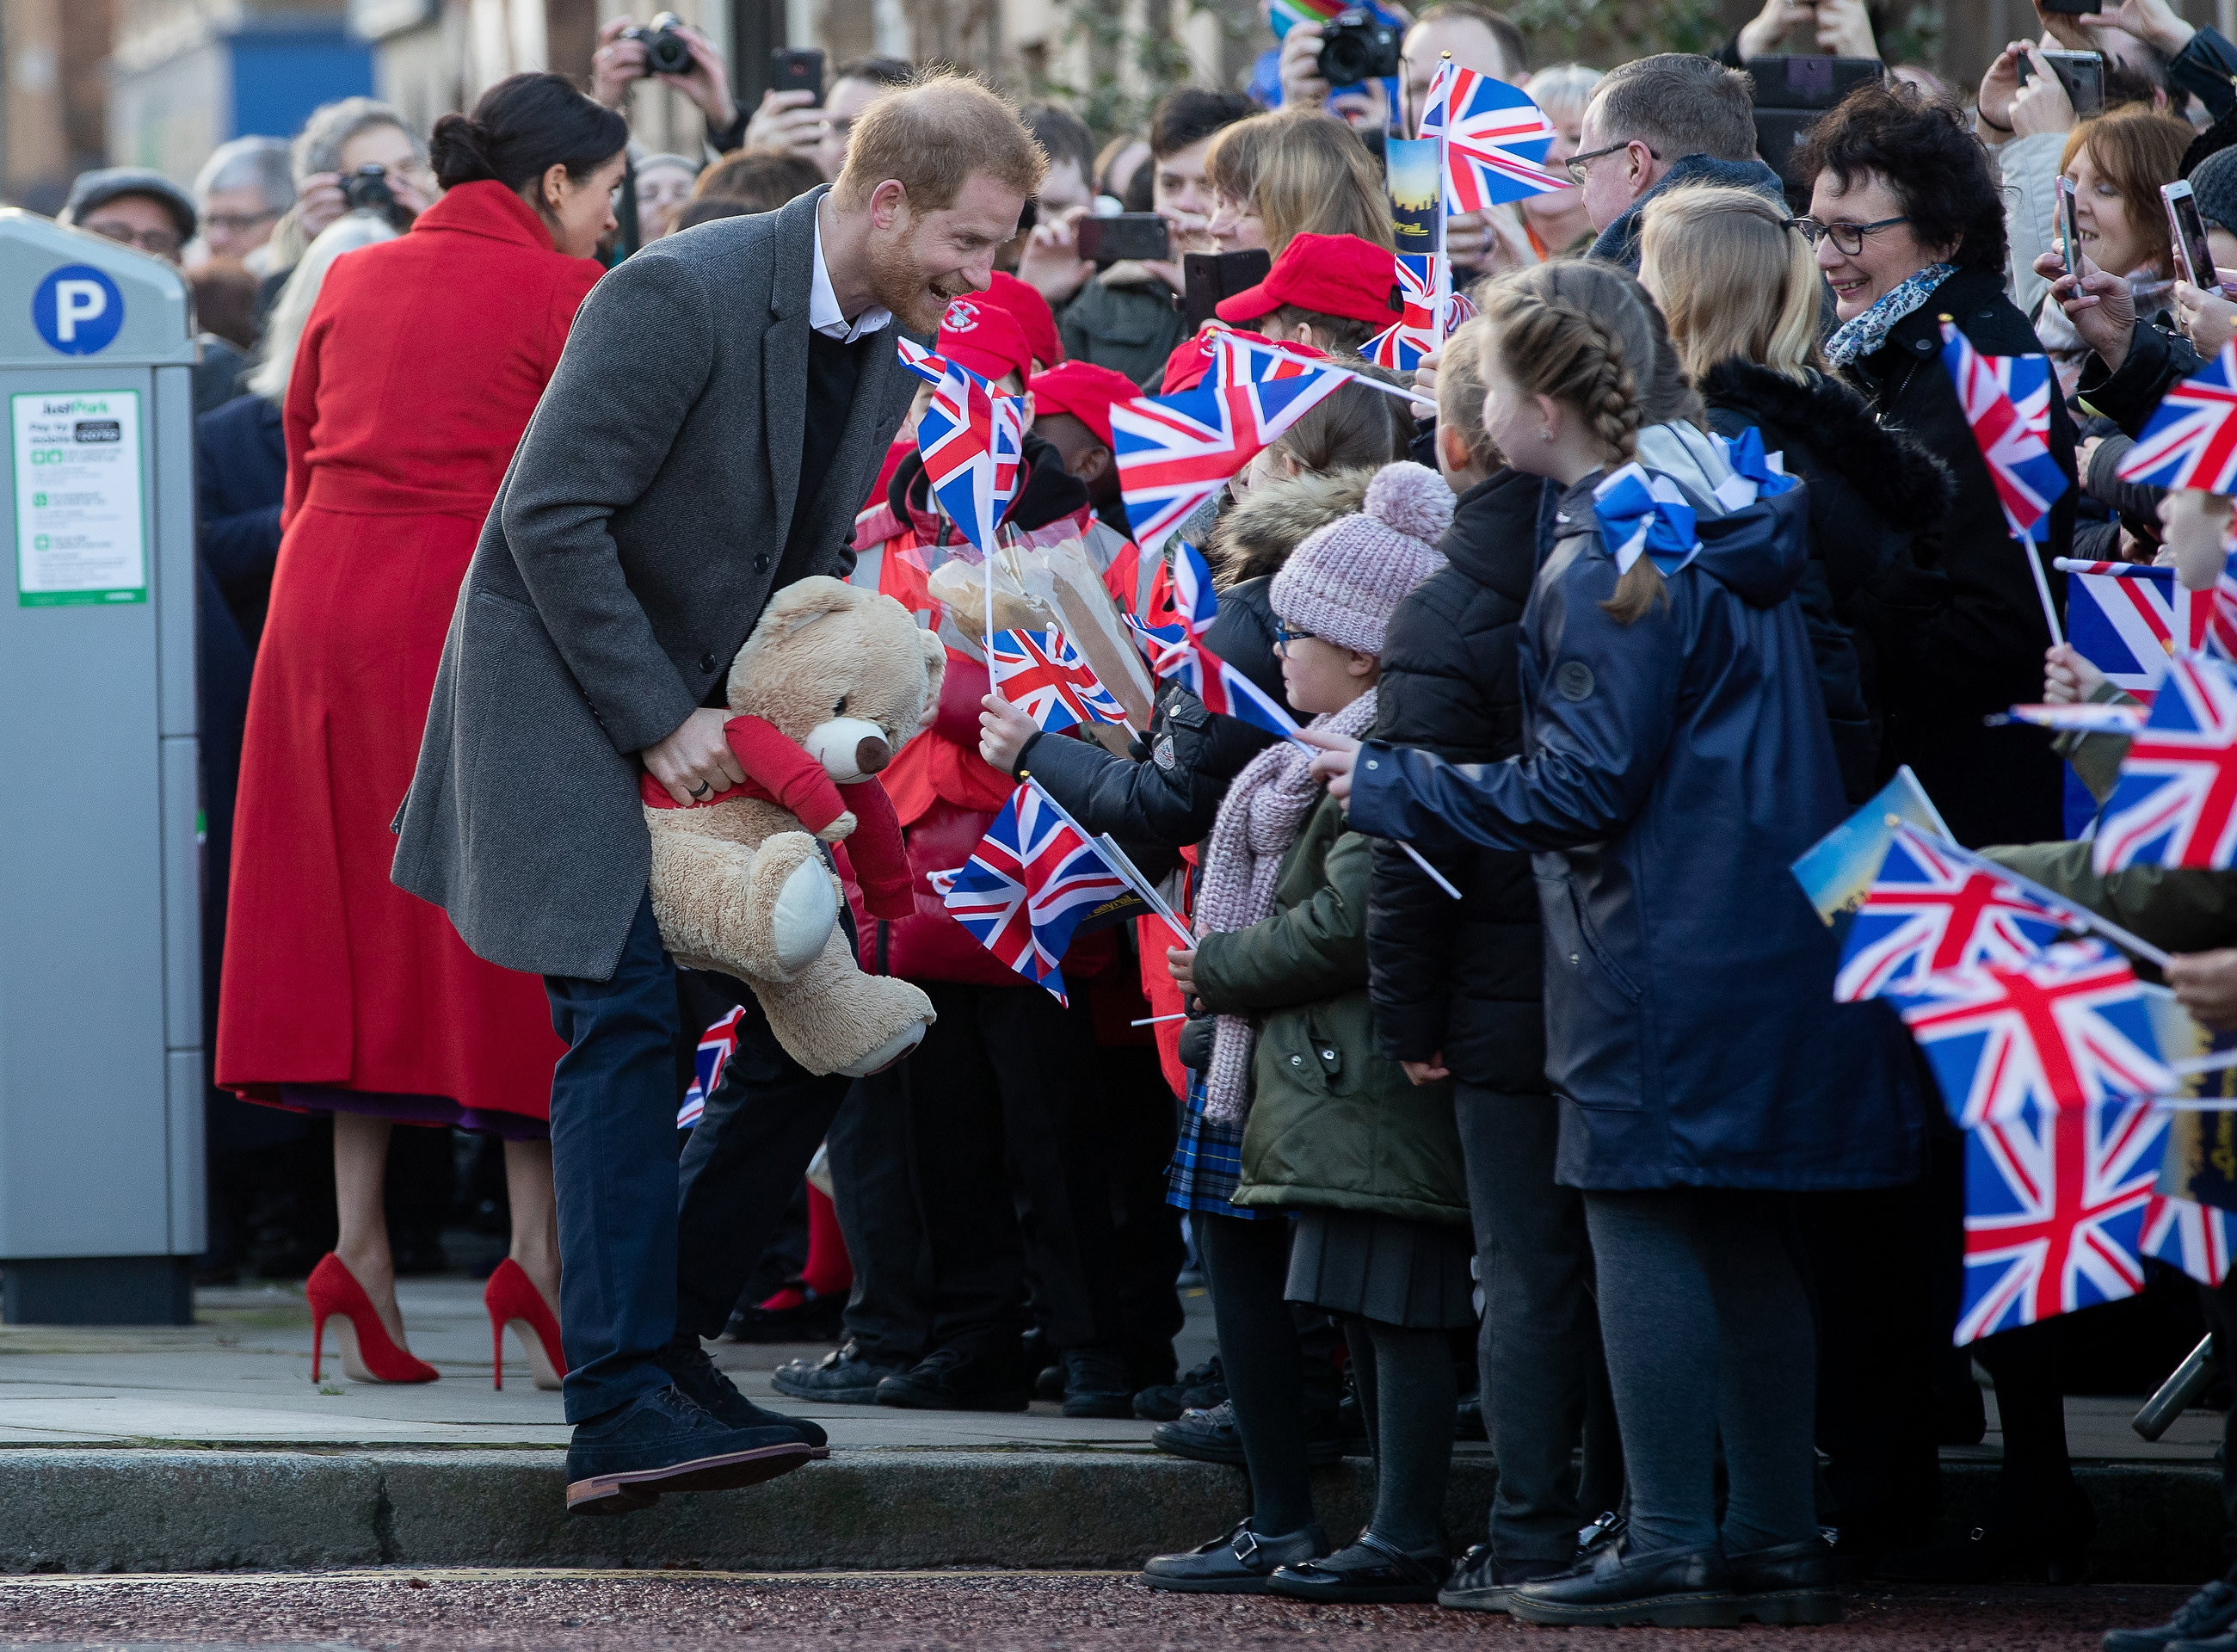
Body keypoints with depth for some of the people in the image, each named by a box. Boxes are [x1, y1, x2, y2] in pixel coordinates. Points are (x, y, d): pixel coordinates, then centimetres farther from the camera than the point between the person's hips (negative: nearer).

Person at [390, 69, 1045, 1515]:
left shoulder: (889, 354, 5)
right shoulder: (683, 296, -21)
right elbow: (552, 514, -22)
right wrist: (661, 721, -21)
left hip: (718, 712, 8)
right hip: (572, 693, -8)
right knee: (627, 1019, -18)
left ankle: (669, 1330, 15)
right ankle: (619, 1408, -20)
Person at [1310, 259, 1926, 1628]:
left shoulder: (1613, 564, -15)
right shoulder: (1739, 528, 11)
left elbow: (1584, 784, -16)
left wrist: (1391, 786, -6)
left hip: (1661, 945, -9)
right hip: (1773, 935, 9)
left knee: (1643, 1230, -4)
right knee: (1746, 1237, 12)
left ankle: (1672, 1544, -4)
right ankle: (1779, 1535, 15)